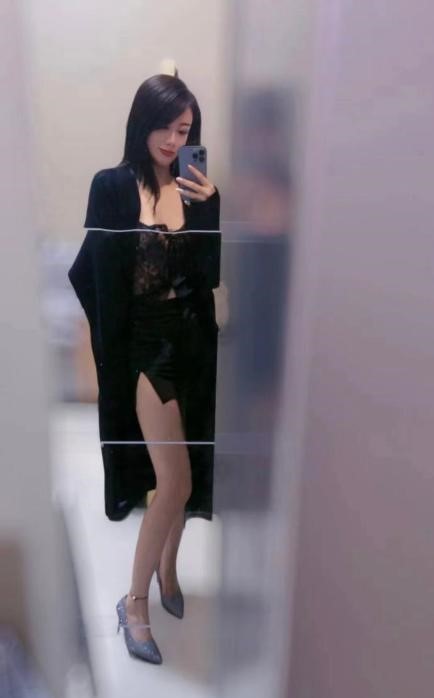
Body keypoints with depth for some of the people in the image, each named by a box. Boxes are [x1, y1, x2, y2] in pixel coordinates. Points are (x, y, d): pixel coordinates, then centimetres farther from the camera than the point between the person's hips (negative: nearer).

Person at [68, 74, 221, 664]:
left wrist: (209, 206, -11)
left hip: (194, 340, 4)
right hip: (145, 345, -4)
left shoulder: (199, 189, 5)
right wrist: (109, 331, -2)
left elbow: (214, 274, -2)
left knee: (183, 476, 13)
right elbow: (91, 273, -1)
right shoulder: (113, 187, -5)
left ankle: (168, 573, 38)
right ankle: (135, 600, 16)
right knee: (175, 482, -7)